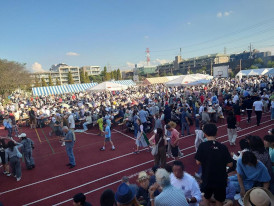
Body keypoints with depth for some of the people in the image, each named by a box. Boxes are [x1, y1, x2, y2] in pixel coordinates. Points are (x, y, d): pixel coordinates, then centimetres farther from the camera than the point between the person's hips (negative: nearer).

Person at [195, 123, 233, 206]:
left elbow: (198, 162, -12)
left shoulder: (202, 146, -15)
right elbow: (230, 164, -8)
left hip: (207, 178, -1)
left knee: (207, 197, 25)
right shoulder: (223, 147, -11)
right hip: (221, 179, 1)